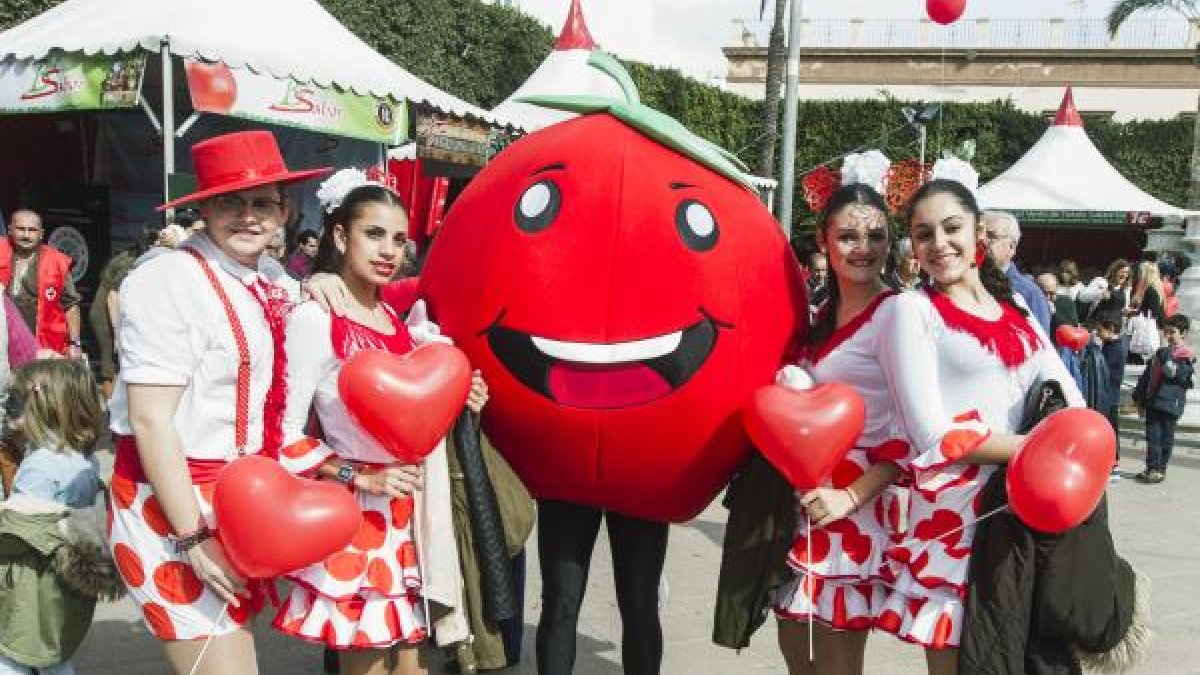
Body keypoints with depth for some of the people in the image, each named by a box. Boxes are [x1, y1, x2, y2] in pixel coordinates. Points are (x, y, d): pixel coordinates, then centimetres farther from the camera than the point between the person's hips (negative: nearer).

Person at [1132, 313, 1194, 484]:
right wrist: (1140, 399, 17)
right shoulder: (1161, 353, 16)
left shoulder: (1187, 356, -3)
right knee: (1152, 435, 4)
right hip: (1153, 401, 5)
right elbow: (1146, 376, 19)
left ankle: (1160, 469, 7)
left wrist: (1167, 359, -18)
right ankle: (1152, 468, 9)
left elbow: (1181, 376, -16)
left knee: (1166, 436, 2)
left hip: (1171, 402, -5)